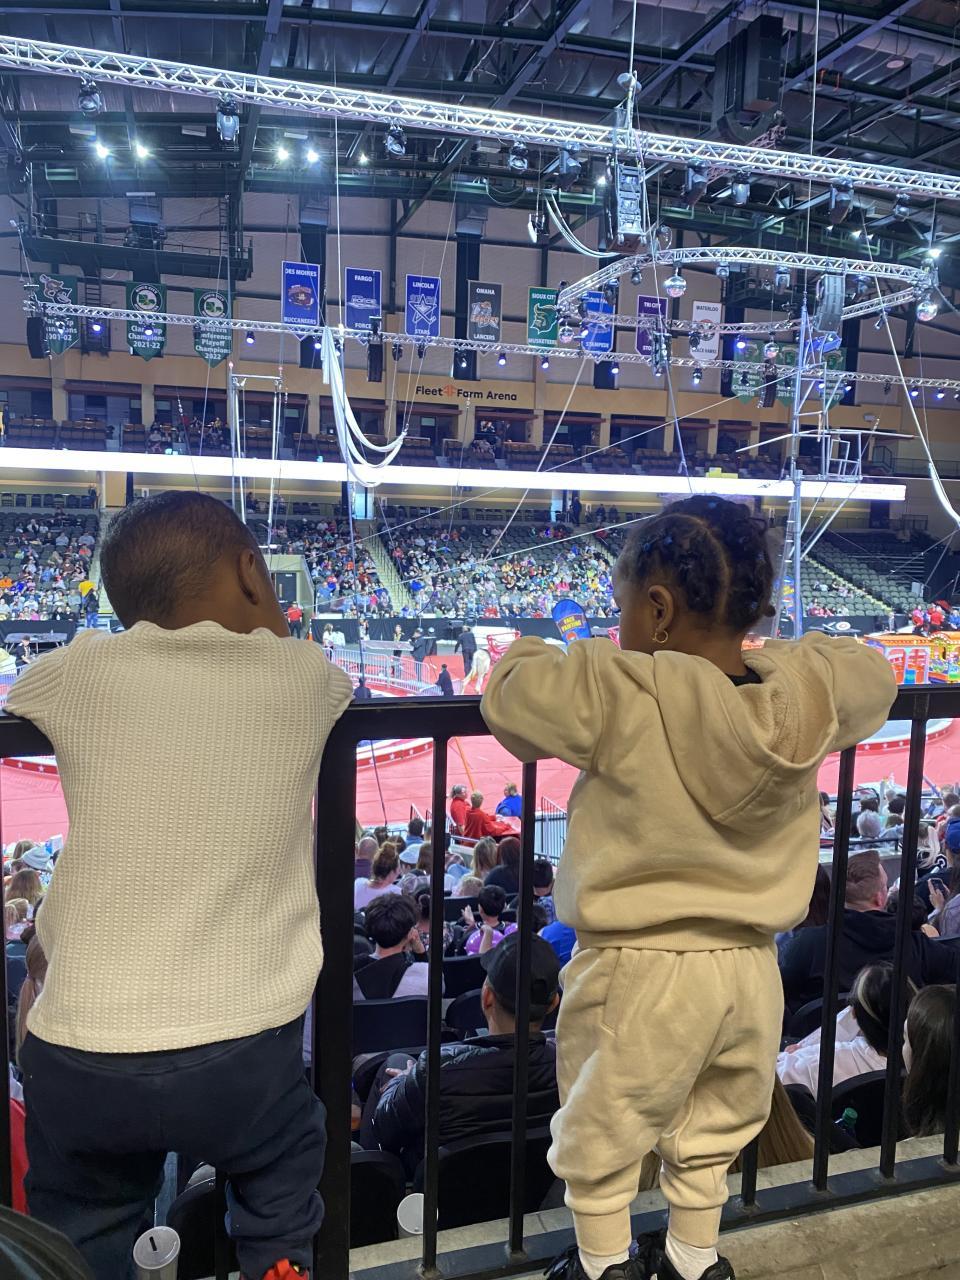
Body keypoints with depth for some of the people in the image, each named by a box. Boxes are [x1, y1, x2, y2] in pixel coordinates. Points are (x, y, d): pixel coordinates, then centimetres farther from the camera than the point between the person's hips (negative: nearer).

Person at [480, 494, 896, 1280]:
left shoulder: (620, 694, -24)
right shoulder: (807, 690, -10)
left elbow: (510, 693, -12)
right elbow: (872, 674, 11)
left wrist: (534, 653, 8)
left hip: (640, 972, -5)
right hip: (753, 970, 5)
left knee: (599, 1138, 22)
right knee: (713, 1137, 29)